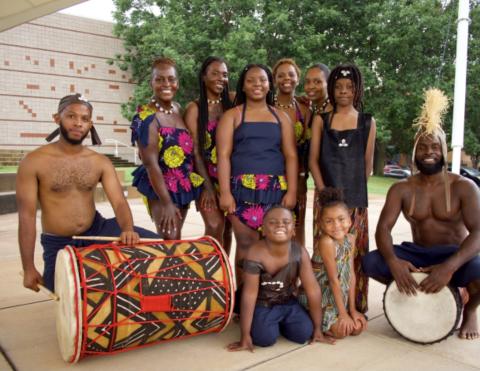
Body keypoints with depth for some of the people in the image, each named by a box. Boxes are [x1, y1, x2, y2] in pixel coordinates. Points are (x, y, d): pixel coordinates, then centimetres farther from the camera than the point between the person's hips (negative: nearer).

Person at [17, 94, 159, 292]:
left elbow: (119, 202, -10)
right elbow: (27, 216, -12)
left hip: (97, 229, 2)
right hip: (58, 243, -2)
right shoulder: (34, 161, -12)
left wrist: (128, 229, -34)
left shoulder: (101, 162, -2)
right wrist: (29, 268, -13)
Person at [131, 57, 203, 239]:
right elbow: (150, 163, -21)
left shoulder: (178, 109, 6)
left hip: (184, 186, 7)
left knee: (177, 238, 14)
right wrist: (166, 202, -23)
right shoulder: (147, 118, -16)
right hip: (161, 189, -7)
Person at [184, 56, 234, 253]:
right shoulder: (195, 108, -1)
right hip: (207, 177, -3)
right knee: (215, 227, -15)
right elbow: (195, 150, -6)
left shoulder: (230, 105, 9)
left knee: (227, 228, 7)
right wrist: (208, 186, -13)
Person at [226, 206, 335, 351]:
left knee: (304, 333, -15)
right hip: (262, 305, -3)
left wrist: (317, 329, -7)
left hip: (288, 303, 3)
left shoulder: (300, 252, -18)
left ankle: (280, 323, 17)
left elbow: (313, 290, -12)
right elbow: (249, 294, -25)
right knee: (265, 338, -23)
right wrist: (245, 336, -23)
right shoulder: (255, 254, -27)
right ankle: (271, 324, 12)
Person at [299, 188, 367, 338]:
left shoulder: (351, 239, -5)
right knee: (342, 330, -14)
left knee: (358, 327, 2)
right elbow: (334, 280, -22)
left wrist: (352, 309, -1)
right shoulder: (326, 242, -26)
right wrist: (343, 313, -17)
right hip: (315, 296, -7)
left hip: (337, 296, 7)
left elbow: (351, 275, -2)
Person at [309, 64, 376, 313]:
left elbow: (368, 164, 8)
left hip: (356, 199, 0)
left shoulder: (367, 122, 7)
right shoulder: (321, 120, 6)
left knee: (354, 252, 4)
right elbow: (313, 160, 1)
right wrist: (324, 191, -9)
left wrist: (354, 188, 1)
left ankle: (355, 306, 15)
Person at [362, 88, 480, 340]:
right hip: (418, 254, 2)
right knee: (371, 262, -22)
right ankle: (411, 295, 7)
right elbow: (383, 228, -13)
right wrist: (393, 261, -34)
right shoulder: (401, 189, -3)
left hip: (455, 255, -2)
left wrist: (449, 266, -38)